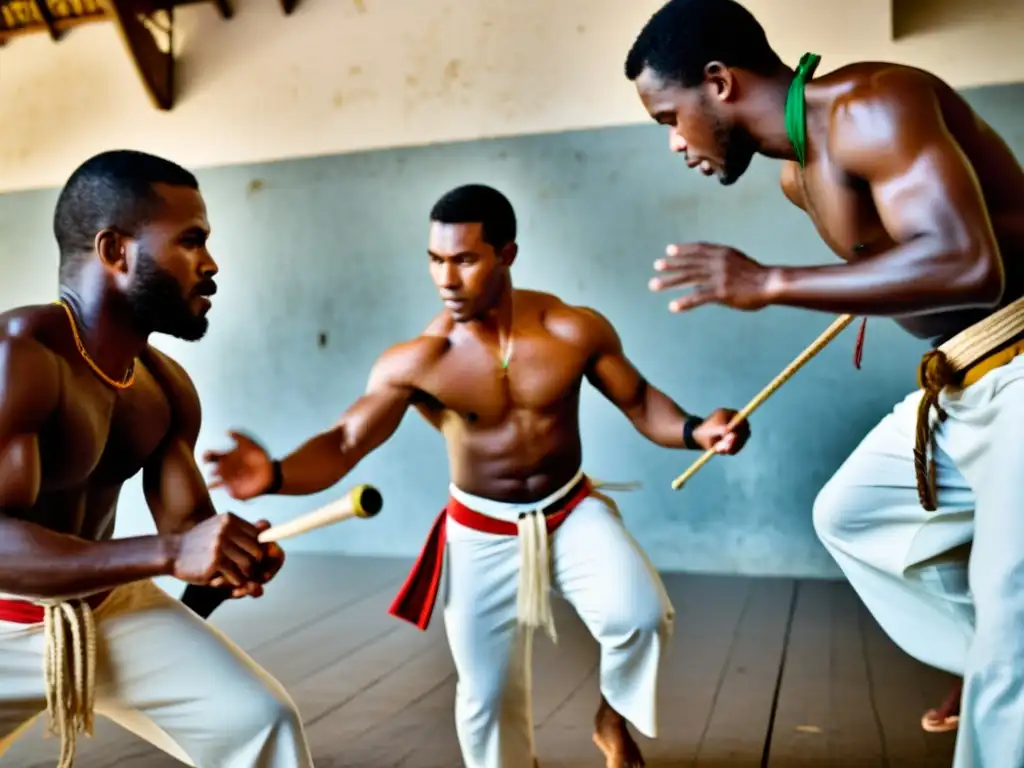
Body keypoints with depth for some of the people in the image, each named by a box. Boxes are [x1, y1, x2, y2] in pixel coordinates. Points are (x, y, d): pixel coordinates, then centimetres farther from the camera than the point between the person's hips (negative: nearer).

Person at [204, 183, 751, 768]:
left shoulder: (574, 329, -14)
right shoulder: (416, 362, -19)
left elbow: (639, 400, -2)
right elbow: (344, 443, -24)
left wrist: (694, 431, -22)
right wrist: (276, 474, -44)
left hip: (573, 512, 1)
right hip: (482, 535, 0)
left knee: (642, 616, -23)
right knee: (487, 696, 8)